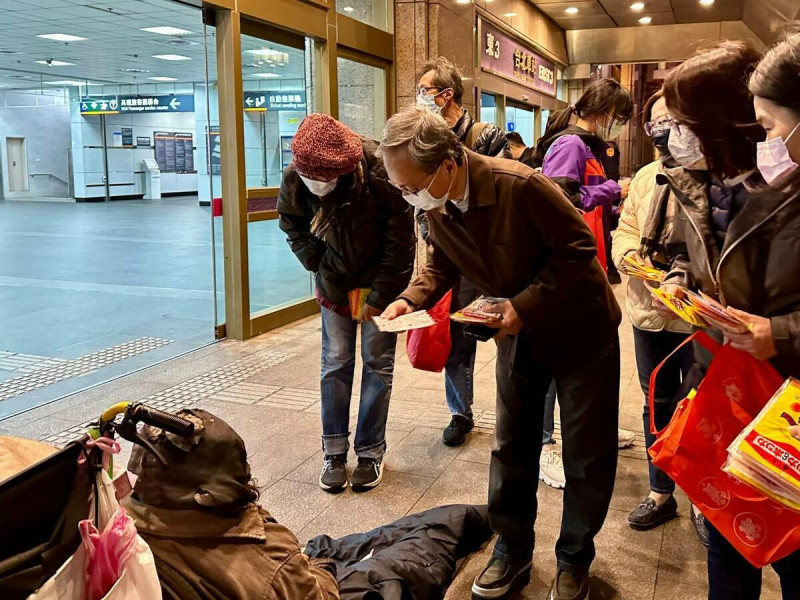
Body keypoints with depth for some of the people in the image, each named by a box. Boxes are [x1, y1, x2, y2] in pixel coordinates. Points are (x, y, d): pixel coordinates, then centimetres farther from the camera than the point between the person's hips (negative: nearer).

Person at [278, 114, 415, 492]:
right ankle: (334, 452, 15)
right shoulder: (295, 179, -19)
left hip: (380, 283, -2)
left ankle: (370, 451, 13)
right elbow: (294, 229, 2)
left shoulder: (381, 174, -29)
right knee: (335, 364, 4)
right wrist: (321, 268, -8)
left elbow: (399, 245, -20)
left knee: (377, 363, 1)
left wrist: (378, 298, -17)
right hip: (334, 284, 3)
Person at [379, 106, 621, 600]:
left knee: (588, 454, 8)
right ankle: (513, 551, 31)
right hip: (518, 336, 5)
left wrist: (525, 305, -30)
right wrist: (412, 299, -15)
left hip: (579, 328, -5)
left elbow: (579, 247, -23)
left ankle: (575, 560, 29)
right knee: (511, 448, 13)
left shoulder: (521, 186, -31)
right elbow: (443, 264, 4)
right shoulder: (435, 205, -11)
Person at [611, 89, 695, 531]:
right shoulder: (645, 177, 11)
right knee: (658, 403, 17)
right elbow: (625, 230, 13)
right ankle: (661, 493, 32)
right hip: (649, 309, 6)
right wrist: (632, 254, -7)